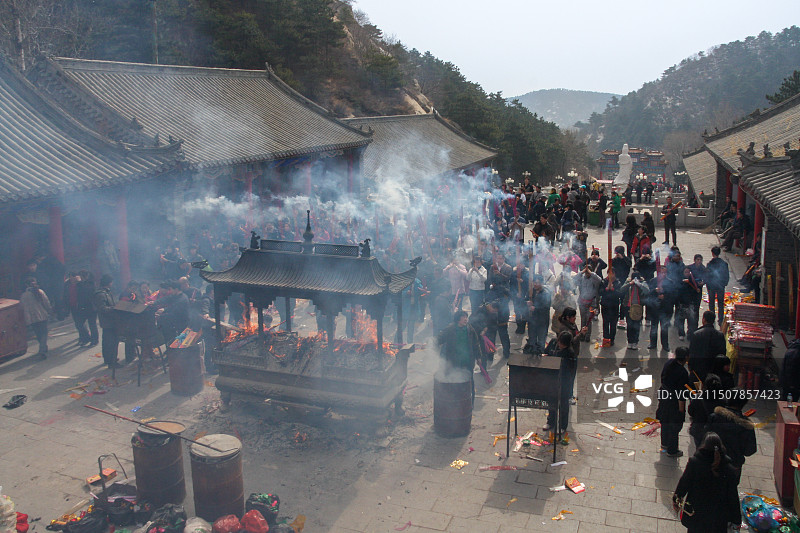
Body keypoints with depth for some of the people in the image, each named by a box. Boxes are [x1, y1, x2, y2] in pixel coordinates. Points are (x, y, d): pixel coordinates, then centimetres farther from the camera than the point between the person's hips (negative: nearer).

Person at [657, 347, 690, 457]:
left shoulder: (669, 363, -5)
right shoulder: (682, 372, -27)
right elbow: (681, 393, -22)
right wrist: (681, 407, -13)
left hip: (664, 396, 8)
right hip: (673, 401, -8)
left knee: (665, 421, 25)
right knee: (675, 425, 9)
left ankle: (664, 443, 44)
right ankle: (671, 450, 22)